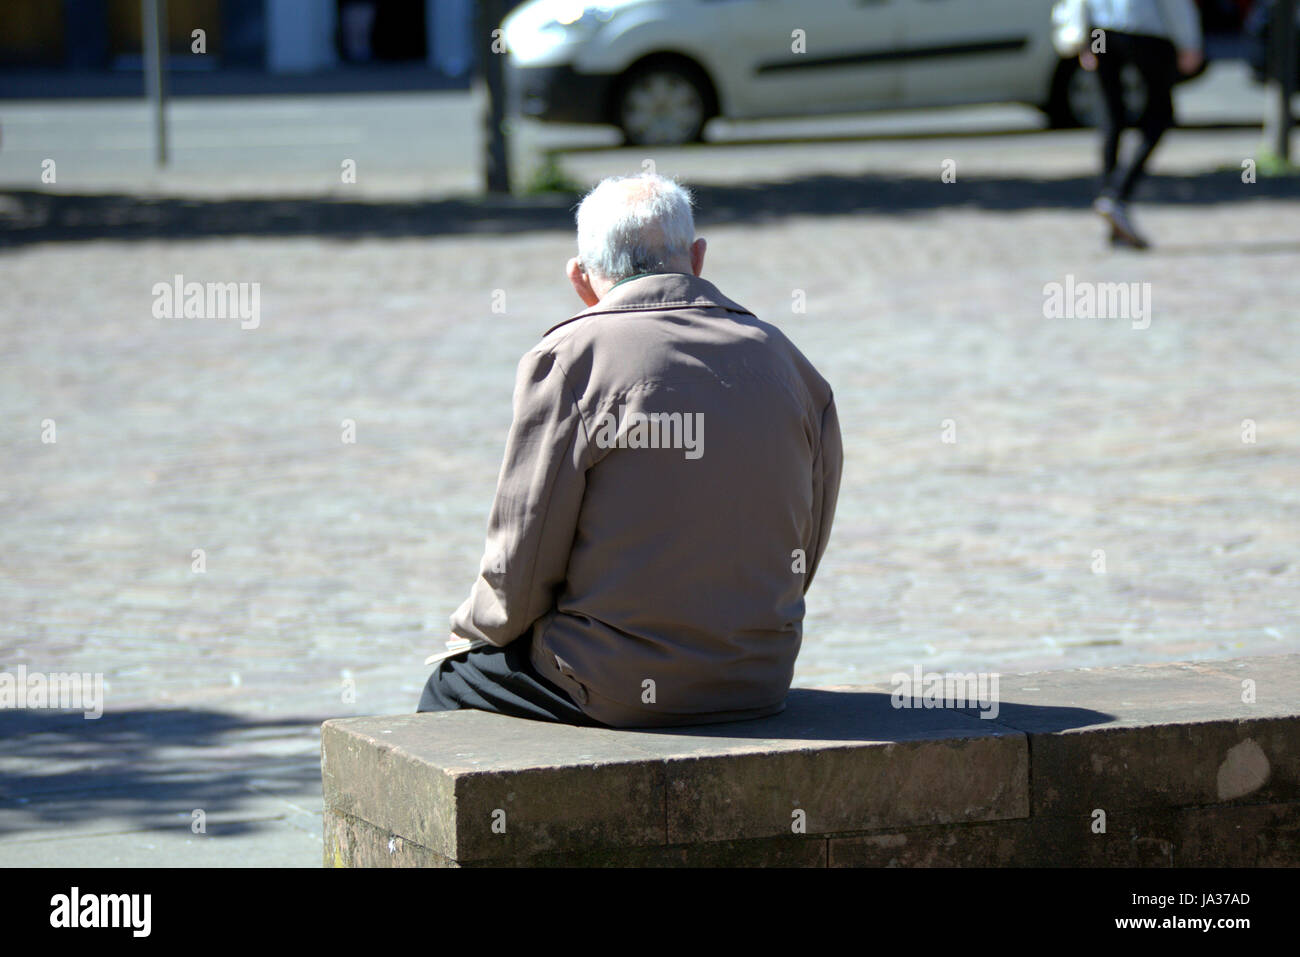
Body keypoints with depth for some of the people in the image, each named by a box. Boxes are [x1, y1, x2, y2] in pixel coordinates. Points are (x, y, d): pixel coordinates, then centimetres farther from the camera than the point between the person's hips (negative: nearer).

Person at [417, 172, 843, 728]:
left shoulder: (570, 357, -11)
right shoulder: (786, 362, 5)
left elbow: (524, 562, -11)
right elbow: (801, 556, 10)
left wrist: (474, 624, 10)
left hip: (621, 690, -6)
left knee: (448, 687, 20)